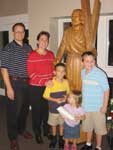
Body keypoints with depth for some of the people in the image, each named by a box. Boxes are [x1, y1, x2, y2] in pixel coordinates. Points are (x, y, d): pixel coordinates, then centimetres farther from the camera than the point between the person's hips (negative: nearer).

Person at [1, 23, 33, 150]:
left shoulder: (28, 48, 9)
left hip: (27, 83, 5)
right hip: (14, 83, -5)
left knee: (25, 108, 17)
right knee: (13, 111, 3)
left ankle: (22, 129, 39)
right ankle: (13, 137, 19)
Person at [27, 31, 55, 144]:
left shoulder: (51, 54, 8)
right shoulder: (32, 55, -9)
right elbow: (31, 73, -14)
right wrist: (45, 81, -19)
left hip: (49, 87, 4)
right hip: (36, 88, -4)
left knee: (47, 109, 10)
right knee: (37, 110, 5)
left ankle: (46, 130, 29)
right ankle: (37, 133, 22)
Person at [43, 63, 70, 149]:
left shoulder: (66, 82, -6)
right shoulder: (51, 83, -17)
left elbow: (68, 93, 7)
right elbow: (46, 96, -12)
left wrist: (65, 98, -14)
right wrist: (55, 100, -22)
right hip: (53, 109, -2)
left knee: (62, 123, 17)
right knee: (53, 124, 16)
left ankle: (61, 139, 37)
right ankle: (54, 139, 38)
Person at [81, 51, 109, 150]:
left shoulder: (100, 74, -19)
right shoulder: (83, 72, -2)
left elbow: (106, 90, -14)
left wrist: (105, 106, -13)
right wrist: (82, 100, 11)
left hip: (98, 107, -5)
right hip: (86, 106, 5)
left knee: (99, 128, 10)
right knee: (88, 126, 21)